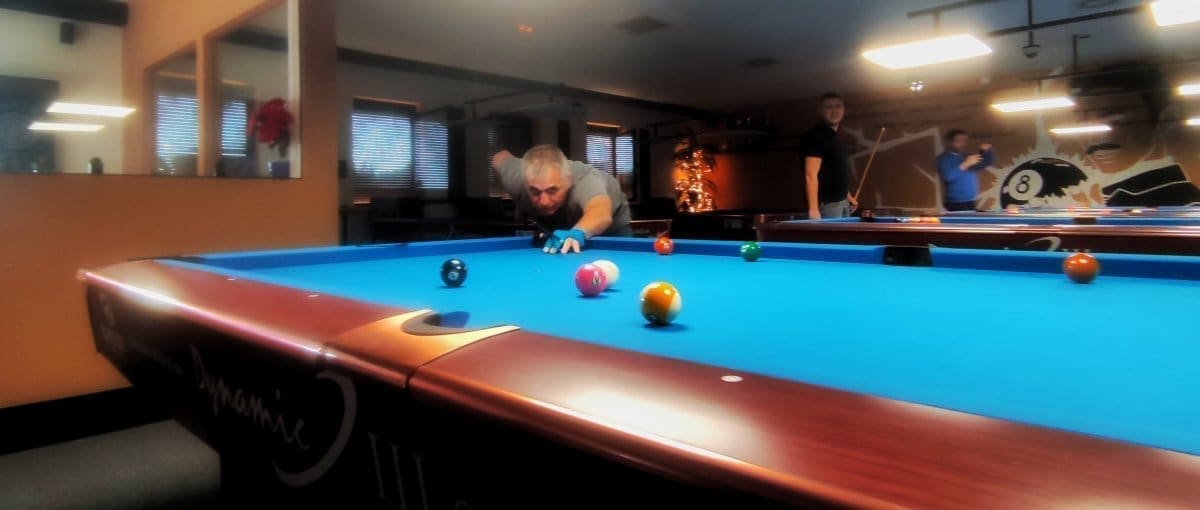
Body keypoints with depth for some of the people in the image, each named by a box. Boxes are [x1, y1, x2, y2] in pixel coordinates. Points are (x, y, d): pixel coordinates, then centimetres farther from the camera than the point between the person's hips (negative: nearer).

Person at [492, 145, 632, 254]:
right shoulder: (516, 179, -33)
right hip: (559, 230, 3)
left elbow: (602, 213, -70)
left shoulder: (585, 179, -47)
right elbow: (500, 157, -9)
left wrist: (577, 232, -90)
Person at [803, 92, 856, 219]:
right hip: (826, 204, -9)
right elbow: (811, 175, -22)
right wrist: (813, 208, -30)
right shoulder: (816, 136, -14)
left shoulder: (838, 136, 15)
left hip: (842, 202, 10)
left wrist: (848, 196, 23)